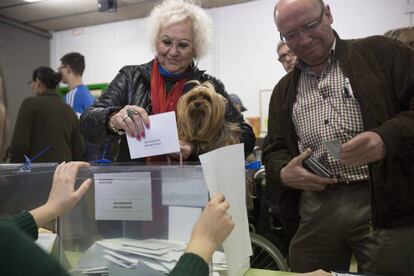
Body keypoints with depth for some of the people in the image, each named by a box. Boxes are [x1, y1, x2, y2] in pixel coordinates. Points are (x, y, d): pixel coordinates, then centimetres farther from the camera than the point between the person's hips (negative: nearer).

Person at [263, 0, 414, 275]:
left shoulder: (383, 52, 3)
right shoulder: (284, 90, 15)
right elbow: (275, 150, 17)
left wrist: (388, 137, -23)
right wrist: (283, 173, -5)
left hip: (384, 203, -3)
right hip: (314, 209, 4)